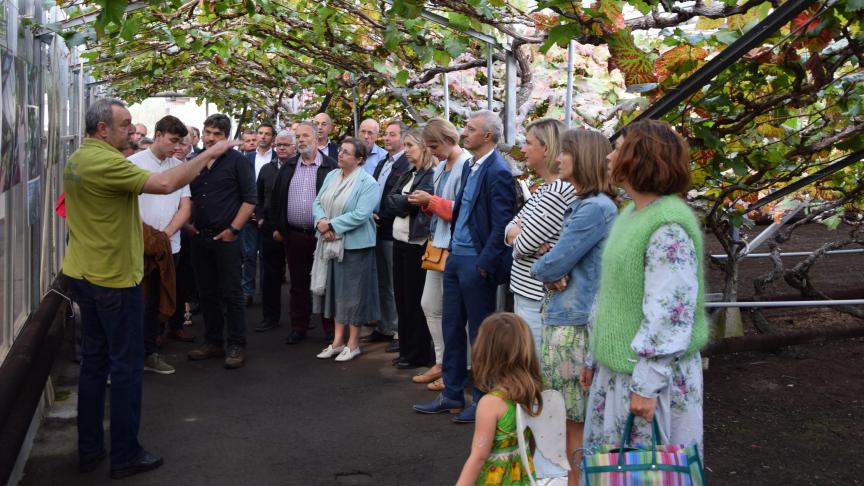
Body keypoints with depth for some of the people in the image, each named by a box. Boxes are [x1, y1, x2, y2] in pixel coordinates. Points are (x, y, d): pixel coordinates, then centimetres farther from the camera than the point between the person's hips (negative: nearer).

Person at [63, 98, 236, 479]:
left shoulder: (77, 159, 10)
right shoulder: (105, 162, -20)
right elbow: (165, 184, -30)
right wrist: (207, 154, -22)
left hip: (83, 274, 9)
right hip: (114, 277, -9)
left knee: (93, 362, 15)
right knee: (126, 367, 1)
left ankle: (89, 450, 23)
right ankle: (125, 456, 10)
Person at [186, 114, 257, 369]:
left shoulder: (236, 161, -3)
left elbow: (249, 199, -6)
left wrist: (233, 229, -11)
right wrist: (190, 223, 8)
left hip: (226, 238, -5)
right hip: (200, 237, 6)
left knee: (231, 293, -3)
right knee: (207, 293, 11)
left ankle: (236, 346, 4)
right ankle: (214, 342, 21)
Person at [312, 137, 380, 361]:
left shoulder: (367, 183, -12)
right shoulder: (331, 176, 8)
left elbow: (360, 214, -21)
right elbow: (318, 203, 7)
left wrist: (332, 225, -17)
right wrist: (321, 221, -14)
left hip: (354, 244, -6)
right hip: (331, 243, 7)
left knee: (353, 292, 2)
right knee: (335, 290, 12)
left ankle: (353, 343, 13)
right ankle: (338, 340, 22)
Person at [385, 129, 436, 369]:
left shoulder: (432, 175, -12)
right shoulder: (407, 175, 15)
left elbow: (416, 201, -19)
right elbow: (389, 201, 8)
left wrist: (399, 201, -2)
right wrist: (406, 203, -8)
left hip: (417, 243, -8)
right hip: (400, 240, 8)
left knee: (414, 300, 0)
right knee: (401, 297, 13)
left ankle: (419, 354, 12)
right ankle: (406, 350, 23)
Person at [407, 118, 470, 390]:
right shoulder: (440, 169, 13)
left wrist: (431, 201, -17)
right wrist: (424, 203, 0)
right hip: (437, 244, 10)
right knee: (430, 306, 14)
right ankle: (441, 363, 26)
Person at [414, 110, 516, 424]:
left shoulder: (498, 173, -16)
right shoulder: (469, 167, 11)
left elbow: (501, 226, -19)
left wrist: (484, 264, -19)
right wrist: (452, 249, 13)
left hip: (476, 262, -9)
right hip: (456, 257, 9)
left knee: (479, 333, 4)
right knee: (451, 327, 15)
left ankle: (483, 400, 18)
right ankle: (452, 394, 28)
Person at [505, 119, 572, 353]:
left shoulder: (559, 190, -20)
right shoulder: (545, 187, 11)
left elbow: (524, 244, -20)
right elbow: (512, 227, 12)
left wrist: (516, 235, 2)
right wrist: (516, 232, -9)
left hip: (536, 296, -9)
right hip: (525, 289, 9)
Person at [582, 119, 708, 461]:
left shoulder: (669, 227, -20)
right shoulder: (630, 214, 9)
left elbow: (671, 313, -24)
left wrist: (647, 385, -22)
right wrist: (595, 358, 19)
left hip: (651, 373, -9)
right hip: (615, 367, 9)